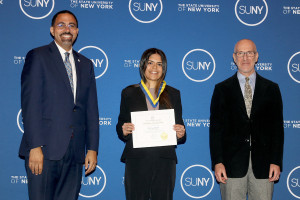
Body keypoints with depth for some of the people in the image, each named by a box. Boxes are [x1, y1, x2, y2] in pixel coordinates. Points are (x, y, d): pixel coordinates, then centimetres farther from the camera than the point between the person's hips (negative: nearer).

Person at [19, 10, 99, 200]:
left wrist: (92, 148, 7)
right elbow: (30, 104, -6)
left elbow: (91, 110, 15)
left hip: (75, 152, 4)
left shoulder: (86, 65, 18)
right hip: (45, 149, -4)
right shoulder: (37, 56, 3)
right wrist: (35, 146, -14)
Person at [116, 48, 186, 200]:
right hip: (136, 160, -1)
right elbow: (120, 127, 12)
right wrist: (124, 130, -10)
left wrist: (181, 134, -7)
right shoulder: (129, 93, 11)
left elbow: (179, 127, 14)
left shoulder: (173, 94, 14)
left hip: (165, 160, 1)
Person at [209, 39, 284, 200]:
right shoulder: (222, 89, 7)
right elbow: (216, 128, 3)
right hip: (232, 164, -1)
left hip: (263, 165, 1)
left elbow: (277, 127, 7)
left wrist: (276, 162, -1)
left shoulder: (271, 89, 10)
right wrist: (217, 162, -5)